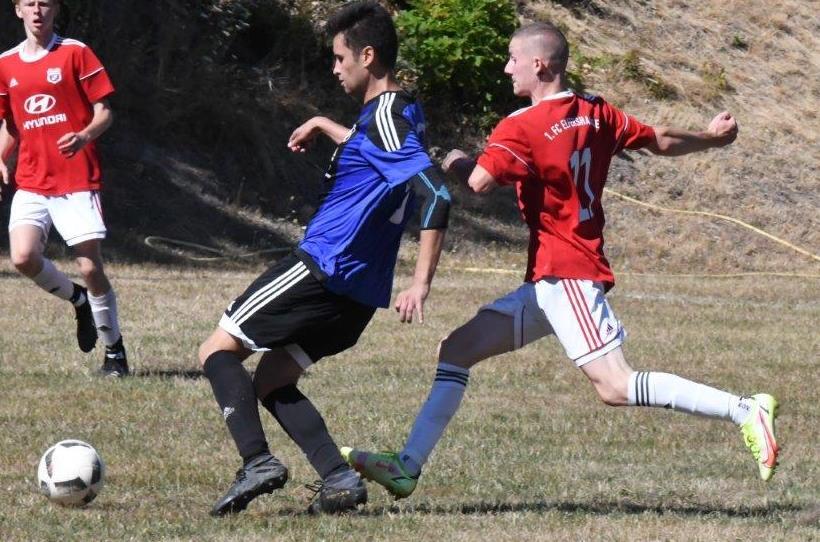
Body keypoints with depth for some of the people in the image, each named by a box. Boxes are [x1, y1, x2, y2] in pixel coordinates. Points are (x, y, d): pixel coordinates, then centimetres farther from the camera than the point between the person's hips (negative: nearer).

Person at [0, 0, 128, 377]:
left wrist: (84, 137, -22)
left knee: (90, 268, -7)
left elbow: (104, 112, -2)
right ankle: (77, 300, 12)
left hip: (77, 180, -3)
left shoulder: (75, 53, -1)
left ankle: (115, 351, 10)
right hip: (31, 182, 3)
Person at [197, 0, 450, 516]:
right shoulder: (400, 112, 14)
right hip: (360, 293, 10)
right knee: (271, 381, 17)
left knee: (219, 350, -1)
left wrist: (421, 284, -29)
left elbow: (436, 195, -27)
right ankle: (339, 478, 0)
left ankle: (257, 460, -18)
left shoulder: (385, 117, -16)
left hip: (323, 270, -10)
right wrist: (327, 127, 36)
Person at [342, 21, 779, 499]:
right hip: (550, 281, 10)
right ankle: (408, 467, 7)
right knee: (458, 350, 10)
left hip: (565, 275, -10)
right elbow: (660, 141, 18)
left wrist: (456, 162, -2)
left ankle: (746, 411, -18)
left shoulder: (522, 128, -13)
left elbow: (478, 182, -25)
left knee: (615, 387, -16)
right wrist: (711, 138, 37)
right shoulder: (596, 114, 9)